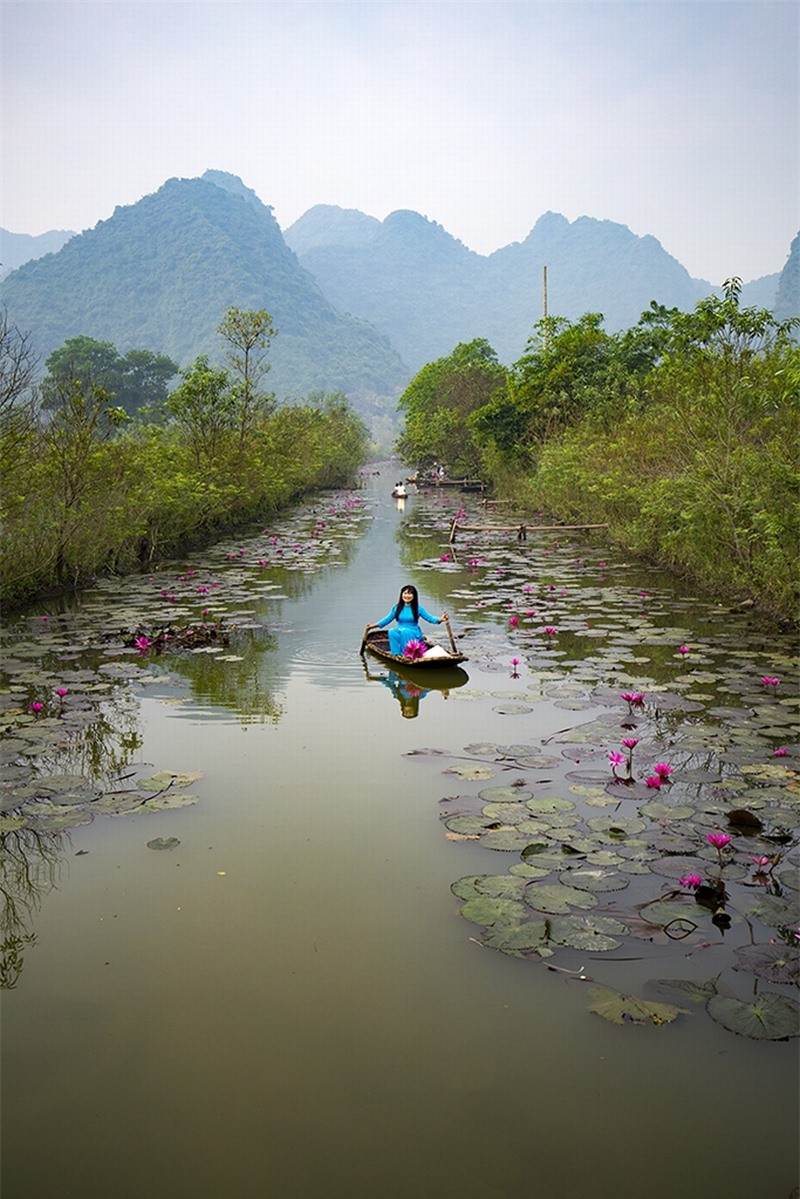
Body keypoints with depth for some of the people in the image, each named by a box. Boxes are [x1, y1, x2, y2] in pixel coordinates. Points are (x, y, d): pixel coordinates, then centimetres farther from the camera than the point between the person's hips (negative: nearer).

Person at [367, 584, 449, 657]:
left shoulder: (418, 608, -1)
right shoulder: (397, 608, 6)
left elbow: (429, 618, -2)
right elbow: (388, 619, 16)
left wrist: (439, 619, -22)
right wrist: (374, 625, 11)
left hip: (413, 635, -2)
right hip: (400, 634, 3)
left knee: (405, 631, -36)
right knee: (391, 632, -30)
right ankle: (396, 654, -26)